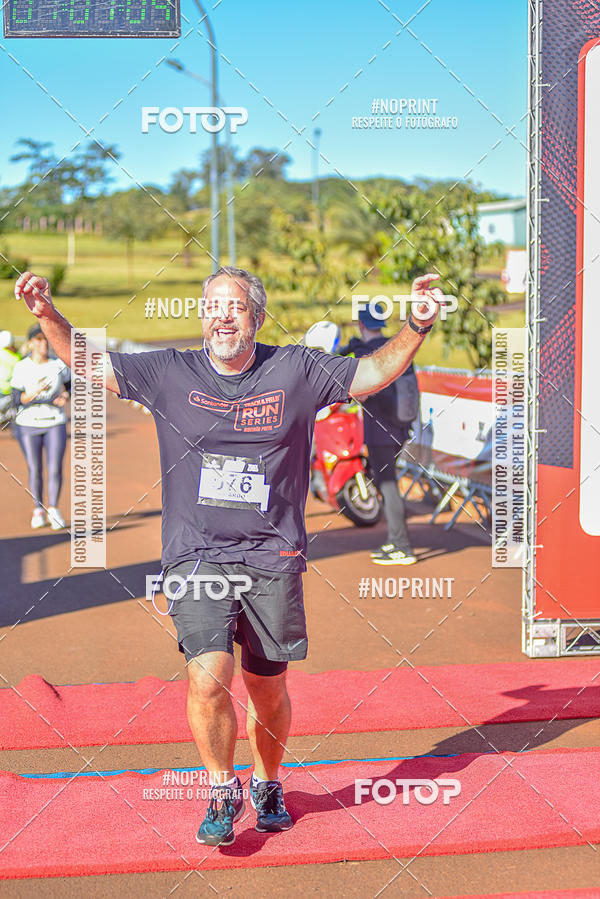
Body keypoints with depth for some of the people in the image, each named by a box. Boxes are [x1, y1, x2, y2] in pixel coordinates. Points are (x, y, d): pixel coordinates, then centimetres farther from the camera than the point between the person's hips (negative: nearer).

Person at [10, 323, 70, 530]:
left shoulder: (59, 364, 0)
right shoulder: (21, 368, -6)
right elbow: (16, 400, -10)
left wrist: (65, 396, -6)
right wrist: (34, 392, -27)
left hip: (55, 423, 1)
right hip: (28, 425, -1)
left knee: (55, 468, -8)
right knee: (35, 470, 4)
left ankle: (53, 509, 8)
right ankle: (38, 510, 21)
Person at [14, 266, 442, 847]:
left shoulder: (296, 371, 3)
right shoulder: (171, 373, 4)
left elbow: (373, 372, 6)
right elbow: (89, 363, 6)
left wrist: (416, 329, -8)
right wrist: (47, 315, -7)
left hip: (273, 561, 1)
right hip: (196, 558, -1)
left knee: (269, 691, 11)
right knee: (209, 679, -18)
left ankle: (266, 785, 39)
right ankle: (223, 792, 8)